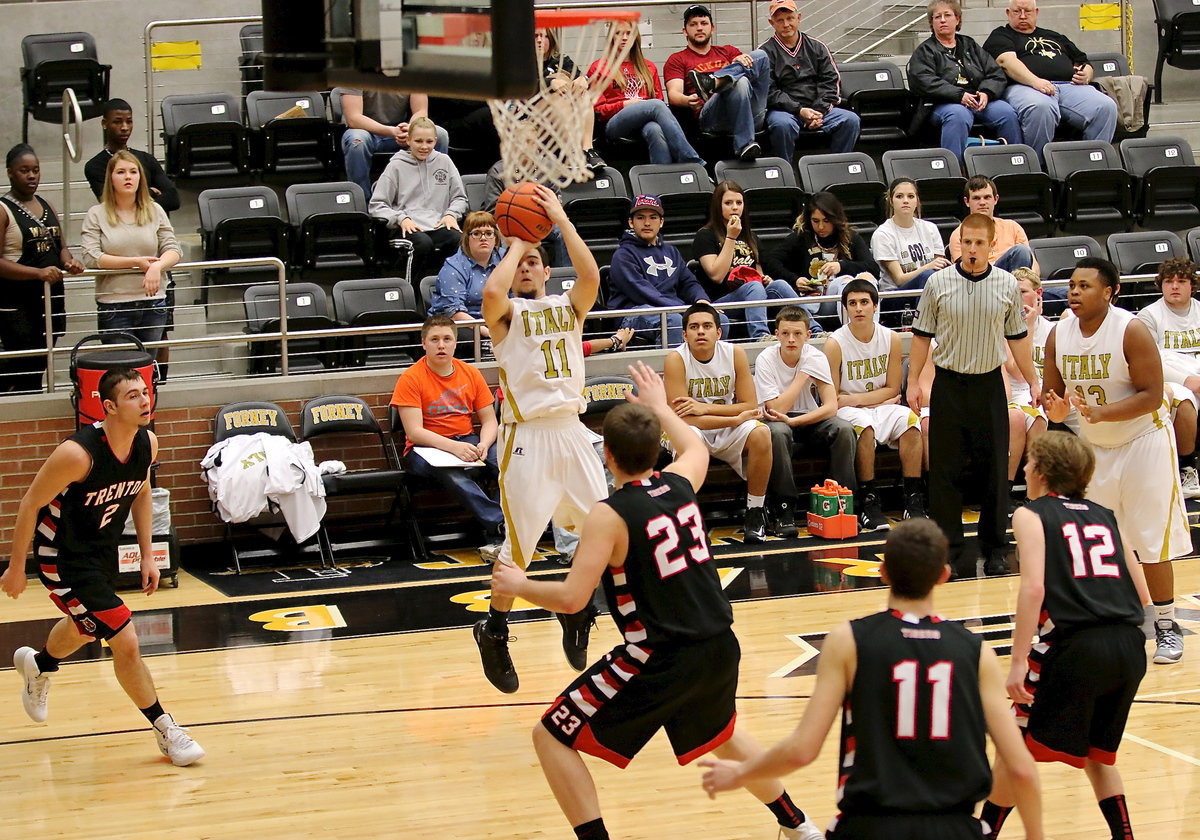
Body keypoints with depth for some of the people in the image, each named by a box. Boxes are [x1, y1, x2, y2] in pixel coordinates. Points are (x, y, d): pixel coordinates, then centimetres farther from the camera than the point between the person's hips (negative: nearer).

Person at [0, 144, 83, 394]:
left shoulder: (46, 206, 14)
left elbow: (61, 246, 23)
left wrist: (68, 261, -2)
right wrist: (38, 273, -26)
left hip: (50, 298, 7)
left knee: (38, 366, 8)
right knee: (24, 368, -14)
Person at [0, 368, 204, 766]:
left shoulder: (147, 443, -12)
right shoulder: (78, 453, -33)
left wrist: (147, 554, 9)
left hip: (102, 550, 8)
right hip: (63, 557, -8)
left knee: (85, 627, 33)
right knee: (125, 642, -12)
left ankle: (37, 665, 65)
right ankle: (165, 730, 5)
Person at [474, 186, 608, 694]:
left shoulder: (567, 306, 12)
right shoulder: (506, 313, 1)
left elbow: (590, 276, -9)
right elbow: (492, 292, -23)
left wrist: (560, 219, -7)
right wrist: (516, 243, -8)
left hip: (572, 431, 4)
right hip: (527, 437, -4)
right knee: (520, 545, -2)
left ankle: (577, 613, 28)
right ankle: (493, 633, 16)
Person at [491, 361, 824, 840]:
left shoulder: (609, 516, -15)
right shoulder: (680, 486, 3)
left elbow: (571, 598, -20)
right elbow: (696, 448, 29)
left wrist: (518, 586, -2)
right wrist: (659, 406, 42)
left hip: (660, 661, -7)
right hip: (719, 649, 7)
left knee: (552, 738, 5)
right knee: (721, 736, 37)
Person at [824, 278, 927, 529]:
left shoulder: (891, 339, 1)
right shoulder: (835, 344, -8)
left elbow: (892, 390, 2)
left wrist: (853, 399, -11)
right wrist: (877, 399, -9)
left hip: (881, 408, 3)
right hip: (847, 413, -3)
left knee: (909, 419, -28)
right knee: (864, 424, -37)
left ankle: (914, 500, -28)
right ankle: (868, 504, -32)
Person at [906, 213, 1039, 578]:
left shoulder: (1007, 285, 1)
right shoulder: (938, 283, -3)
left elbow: (1017, 338, 10)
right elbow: (922, 335, 4)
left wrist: (1034, 383, 10)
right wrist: (913, 382, 0)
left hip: (989, 384, 1)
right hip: (948, 384, -1)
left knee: (994, 469, 3)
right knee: (947, 470, 0)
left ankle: (995, 548, 13)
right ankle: (949, 547, 9)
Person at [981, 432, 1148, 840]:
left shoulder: (1032, 515, 5)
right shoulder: (1104, 516, 20)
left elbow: (1033, 588, -10)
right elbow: (1142, 595, 18)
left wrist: (1018, 662, -12)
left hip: (1075, 646, -5)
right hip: (1130, 646, 5)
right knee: (1097, 752, 25)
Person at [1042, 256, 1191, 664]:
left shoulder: (1131, 331, -20)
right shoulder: (1059, 335, -4)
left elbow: (1151, 396, -21)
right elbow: (1051, 392, 4)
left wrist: (1100, 412, -32)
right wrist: (1055, 408, -20)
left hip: (1142, 443, -5)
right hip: (1091, 447, 5)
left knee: (1151, 541, -2)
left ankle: (1166, 626, 9)